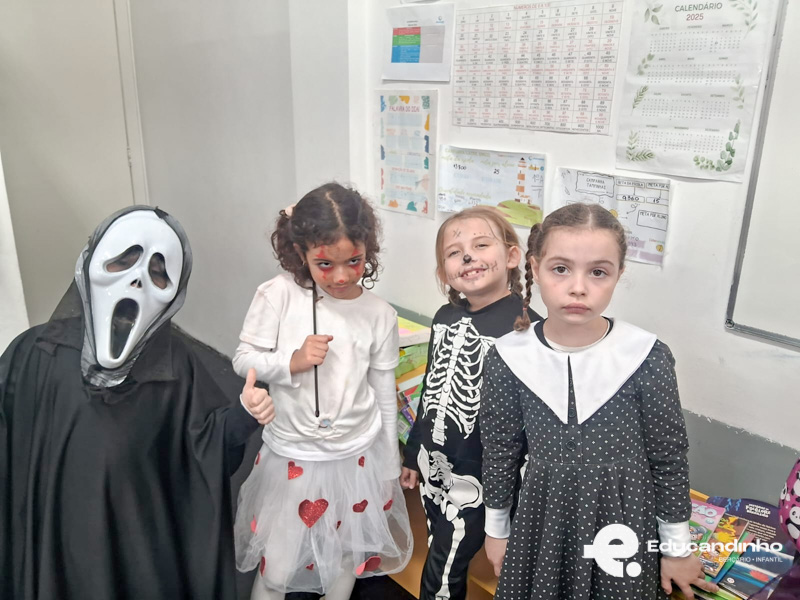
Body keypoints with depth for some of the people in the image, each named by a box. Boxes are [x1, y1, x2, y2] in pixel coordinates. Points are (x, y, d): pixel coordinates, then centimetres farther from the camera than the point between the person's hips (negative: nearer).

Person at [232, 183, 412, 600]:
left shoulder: (380, 315, -9)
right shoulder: (278, 294, -15)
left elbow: (385, 396, 1)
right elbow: (243, 359, -7)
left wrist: (390, 471, 8)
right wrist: (292, 360, -25)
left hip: (358, 457, 2)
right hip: (291, 456, -1)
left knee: (347, 563, 20)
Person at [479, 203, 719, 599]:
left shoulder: (648, 356, -17)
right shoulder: (507, 358, -14)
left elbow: (669, 458, -5)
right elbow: (499, 452, -1)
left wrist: (677, 549, 3)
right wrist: (496, 530, 9)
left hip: (623, 526, -1)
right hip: (541, 524, 1)